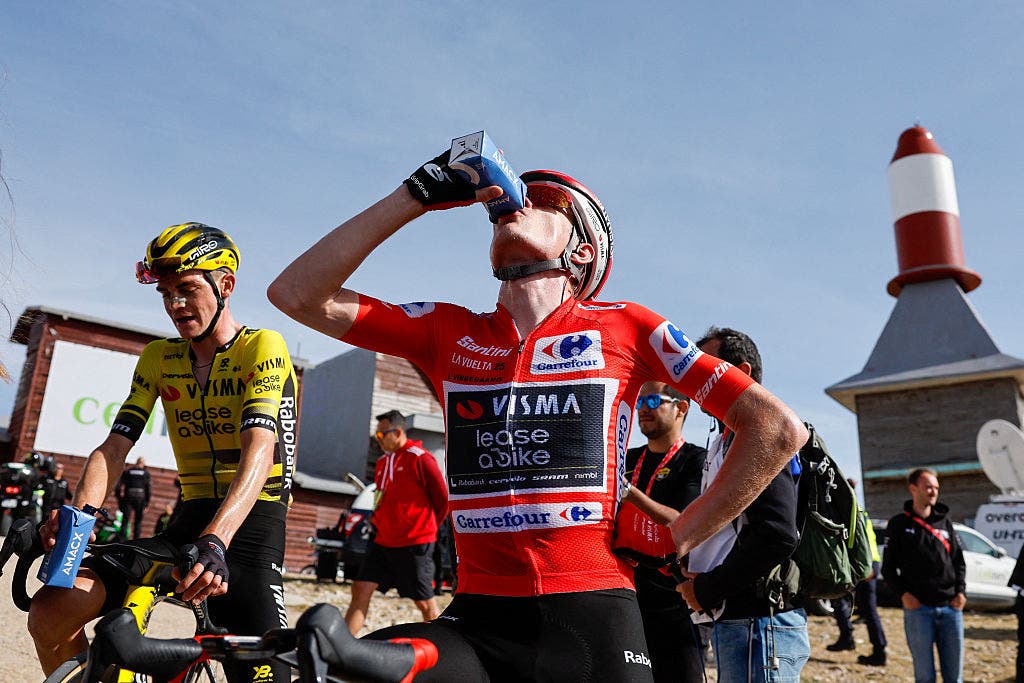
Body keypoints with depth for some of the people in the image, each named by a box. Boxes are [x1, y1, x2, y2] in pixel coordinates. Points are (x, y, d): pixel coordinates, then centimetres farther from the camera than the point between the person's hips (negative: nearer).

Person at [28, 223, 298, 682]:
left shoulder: (262, 348, -9)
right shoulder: (158, 358, 9)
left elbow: (258, 451, -23)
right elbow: (115, 446, -1)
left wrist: (216, 540, -38)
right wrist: (78, 515, -21)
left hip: (251, 528, -5)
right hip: (190, 522, 5)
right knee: (50, 612, -11)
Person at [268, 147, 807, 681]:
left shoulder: (623, 326, 2)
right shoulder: (448, 332, 9)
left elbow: (778, 429, 3)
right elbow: (297, 293, 3)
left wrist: (674, 542, 1)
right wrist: (417, 195, -1)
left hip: (595, 619, 0)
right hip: (478, 616, 1)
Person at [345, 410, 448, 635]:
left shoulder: (420, 459, -11)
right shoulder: (382, 462, 13)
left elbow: (442, 498, -6)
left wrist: (427, 527, 5)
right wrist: (378, 520, 14)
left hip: (415, 544, -7)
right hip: (383, 541, 7)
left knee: (425, 603, 2)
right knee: (361, 589, -1)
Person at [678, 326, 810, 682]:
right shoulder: (727, 441, 19)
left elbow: (777, 536, -24)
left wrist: (707, 590, -15)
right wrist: (701, 583, 7)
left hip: (759, 623, -10)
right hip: (735, 620, 10)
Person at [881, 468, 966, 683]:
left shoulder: (945, 522, 13)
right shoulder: (899, 524, 2)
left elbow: (959, 560, 17)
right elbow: (888, 567, 4)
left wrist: (960, 590, 2)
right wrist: (902, 593, -9)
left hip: (951, 607, 3)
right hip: (918, 608, -3)